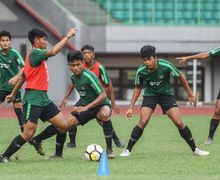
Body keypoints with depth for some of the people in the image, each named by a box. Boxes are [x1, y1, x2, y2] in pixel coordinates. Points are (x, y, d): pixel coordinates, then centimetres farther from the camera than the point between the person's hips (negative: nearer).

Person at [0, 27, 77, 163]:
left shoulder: (36, 55, 17)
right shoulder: (35, 53, -13)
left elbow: (23, 76, 23)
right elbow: (53, 52, -30)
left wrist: (13, 93, 29)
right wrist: (68, 36, -23)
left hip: (43, 98, 10)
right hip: (33, 99, -10)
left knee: (63, 125, 4)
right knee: (28, 134, -11)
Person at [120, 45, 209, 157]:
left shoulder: (166, 66, -26)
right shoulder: (141, 71, -20)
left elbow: (181, 77, -8)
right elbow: (138, 88, -2)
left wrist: (190, 95, -2)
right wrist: (131, 107, -4)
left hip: (166, 94, 0)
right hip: (150, 95, 0)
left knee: (179, 122, -8)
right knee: (143, 122, -19)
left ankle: (195, 149, 7)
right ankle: (128, 150, -10)